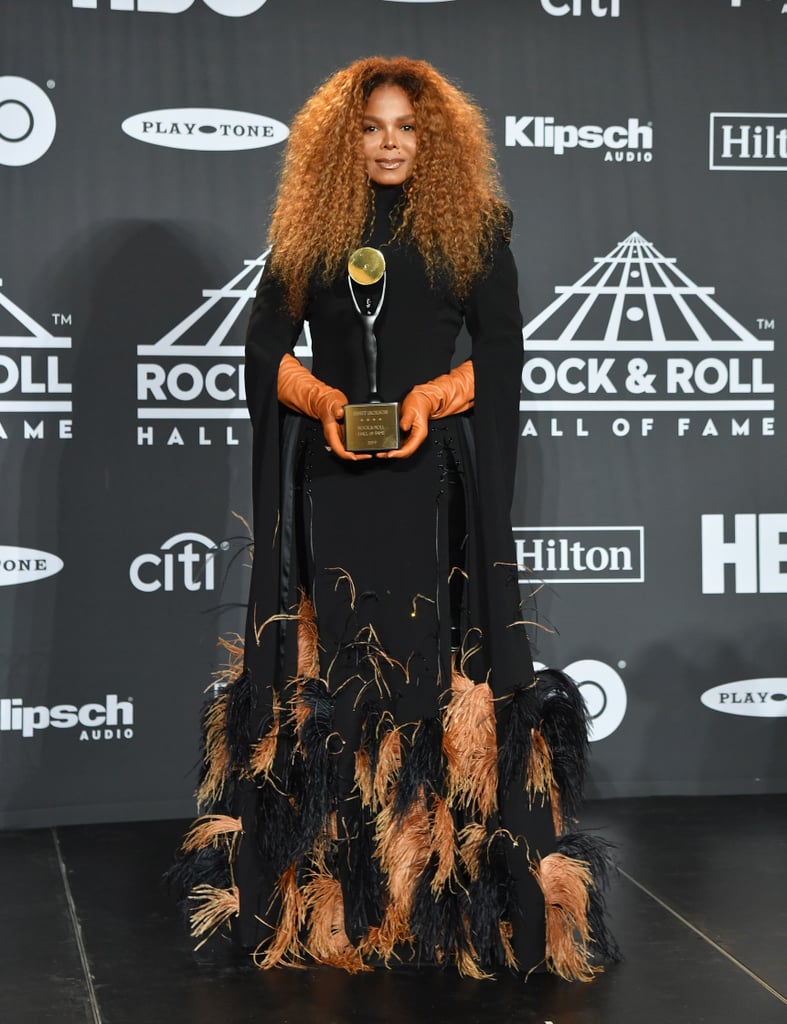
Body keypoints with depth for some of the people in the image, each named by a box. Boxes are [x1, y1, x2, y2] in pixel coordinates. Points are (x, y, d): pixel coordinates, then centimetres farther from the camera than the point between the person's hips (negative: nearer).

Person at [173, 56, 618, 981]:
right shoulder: (308, 231, 11)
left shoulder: (472, 228, 8)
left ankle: (445, 884, 4)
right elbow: (265, 350, 7)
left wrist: (432, 397, -14)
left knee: (438, 650, -4)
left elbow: (502, 354, 3)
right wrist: (323, 400, -11)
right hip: (330, 476, 1)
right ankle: (331, 891, 7)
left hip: (436, 469, -1)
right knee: (334, 651, 0)